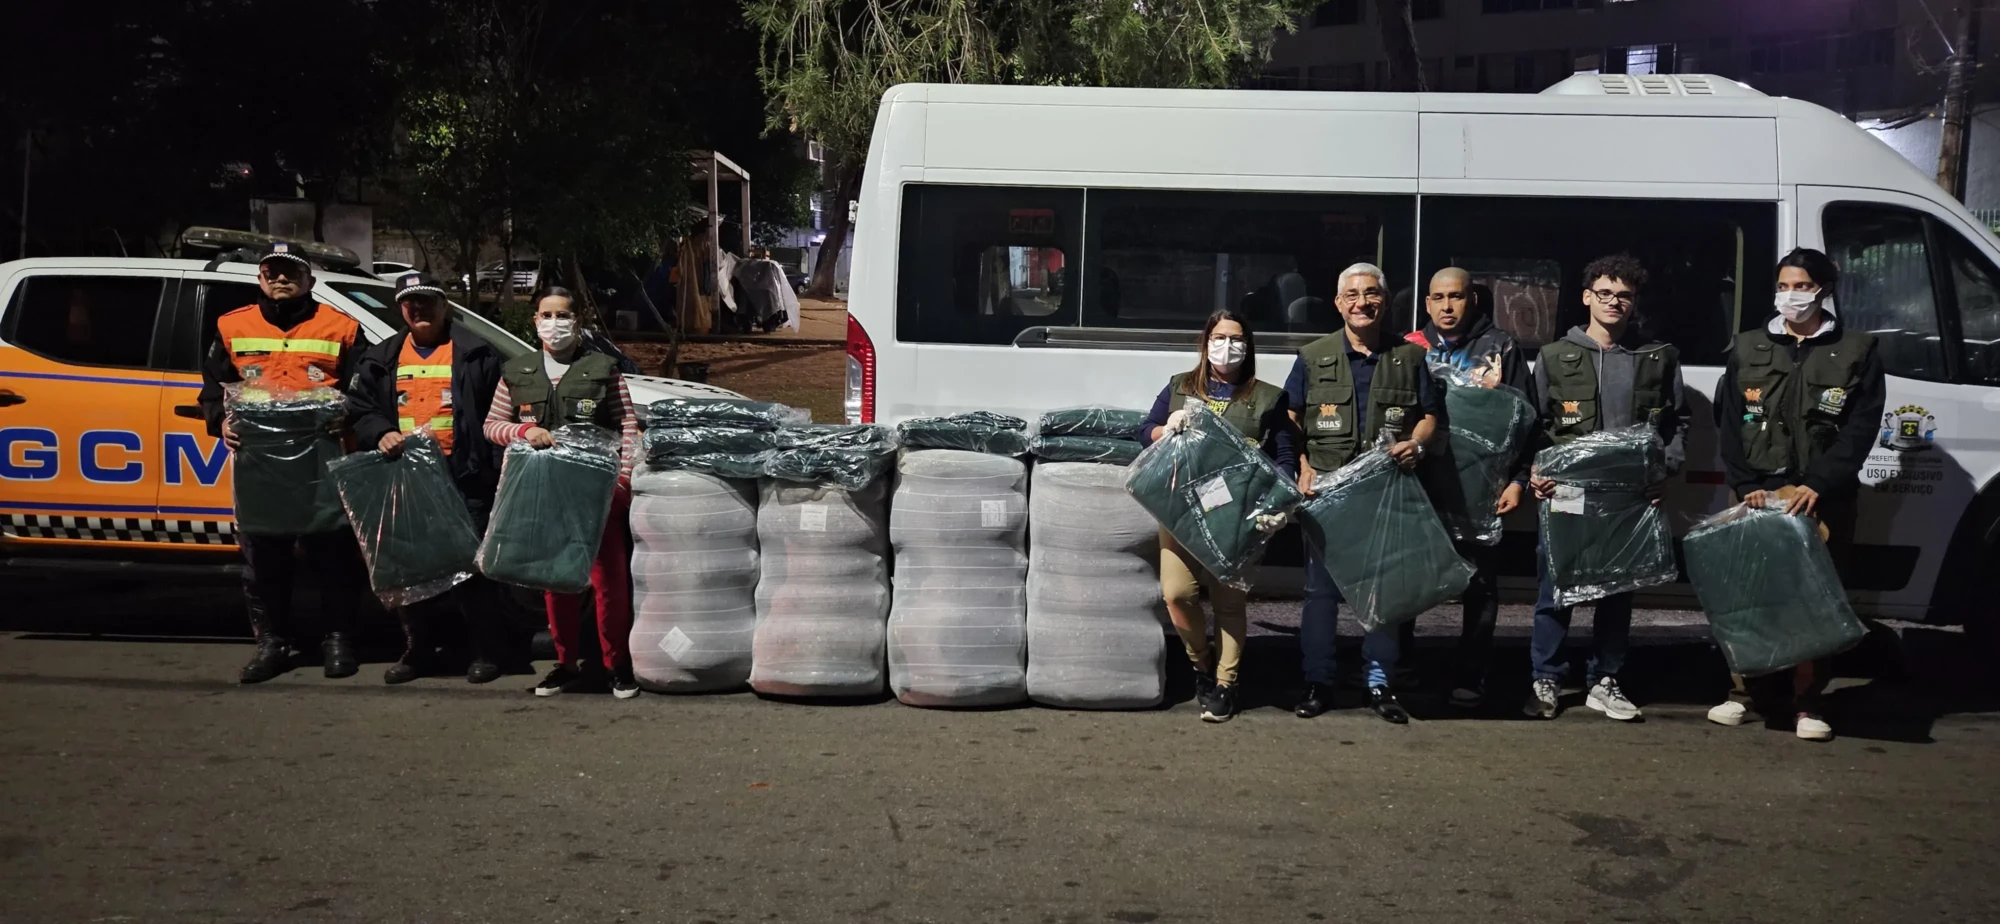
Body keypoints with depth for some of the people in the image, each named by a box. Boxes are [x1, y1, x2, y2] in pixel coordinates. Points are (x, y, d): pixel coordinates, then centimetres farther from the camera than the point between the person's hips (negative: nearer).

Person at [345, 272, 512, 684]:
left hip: (463, 479, -5)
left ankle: (485, 651, 8)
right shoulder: (381, 359, 15)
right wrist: (380, 434, -7)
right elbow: (360, 409, 15)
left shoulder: (476, 354, 1)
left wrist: (493, 466, -9)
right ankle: (417, 650, 24)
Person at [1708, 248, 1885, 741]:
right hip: (1757, 495, 2)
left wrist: (1817, 485, -14)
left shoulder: (1857, 352, 5)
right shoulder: (1748, 349, 10)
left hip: (1823, 498, -1)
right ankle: (1746, 690, 12)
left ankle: (1807, 701, 7)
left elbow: (1860, 430, -2)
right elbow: (1729, 423, 6)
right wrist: (1747, 485, -7)